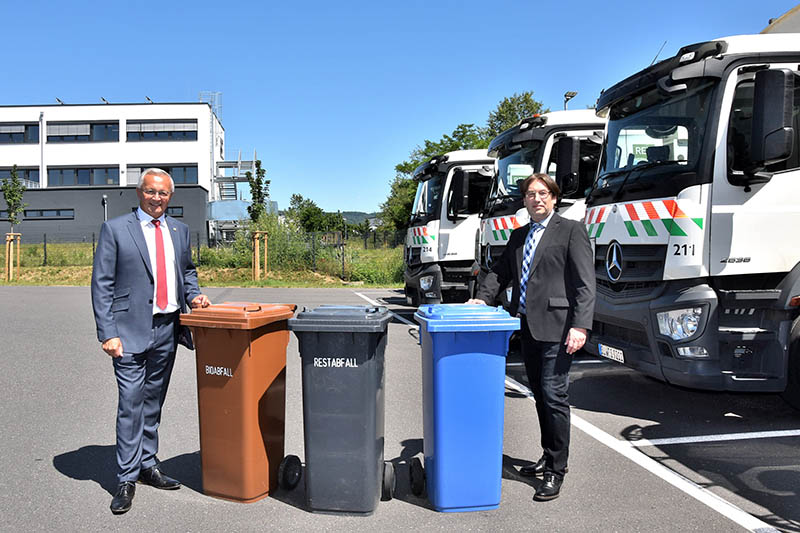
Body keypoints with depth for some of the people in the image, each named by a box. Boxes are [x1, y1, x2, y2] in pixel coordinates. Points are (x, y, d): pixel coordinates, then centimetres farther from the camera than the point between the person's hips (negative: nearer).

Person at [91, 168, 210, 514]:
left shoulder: (179, 230, 11)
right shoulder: (114, 229, -3)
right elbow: (101, 285, -5)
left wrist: (193, 295, 3)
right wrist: (107, 333, -12)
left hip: (167, 329, 5)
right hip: (131, 330, -5)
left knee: (154, 401, 15)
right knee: (131, 404, -4)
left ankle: (148, 466, 29)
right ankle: (126, 479, 10)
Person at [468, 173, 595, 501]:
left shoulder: (571, 231, -2)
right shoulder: (518, 237, 18)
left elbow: (585, 283, -9)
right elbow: (500, 271, 18)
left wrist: (580, 326, -18)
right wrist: (482, 297, -1)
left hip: (557, 326, -6)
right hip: (528, 326, 7)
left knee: (554, 395, -6)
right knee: (540, 396, 15)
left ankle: (556, 471, 6)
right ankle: (548, 457, 29)